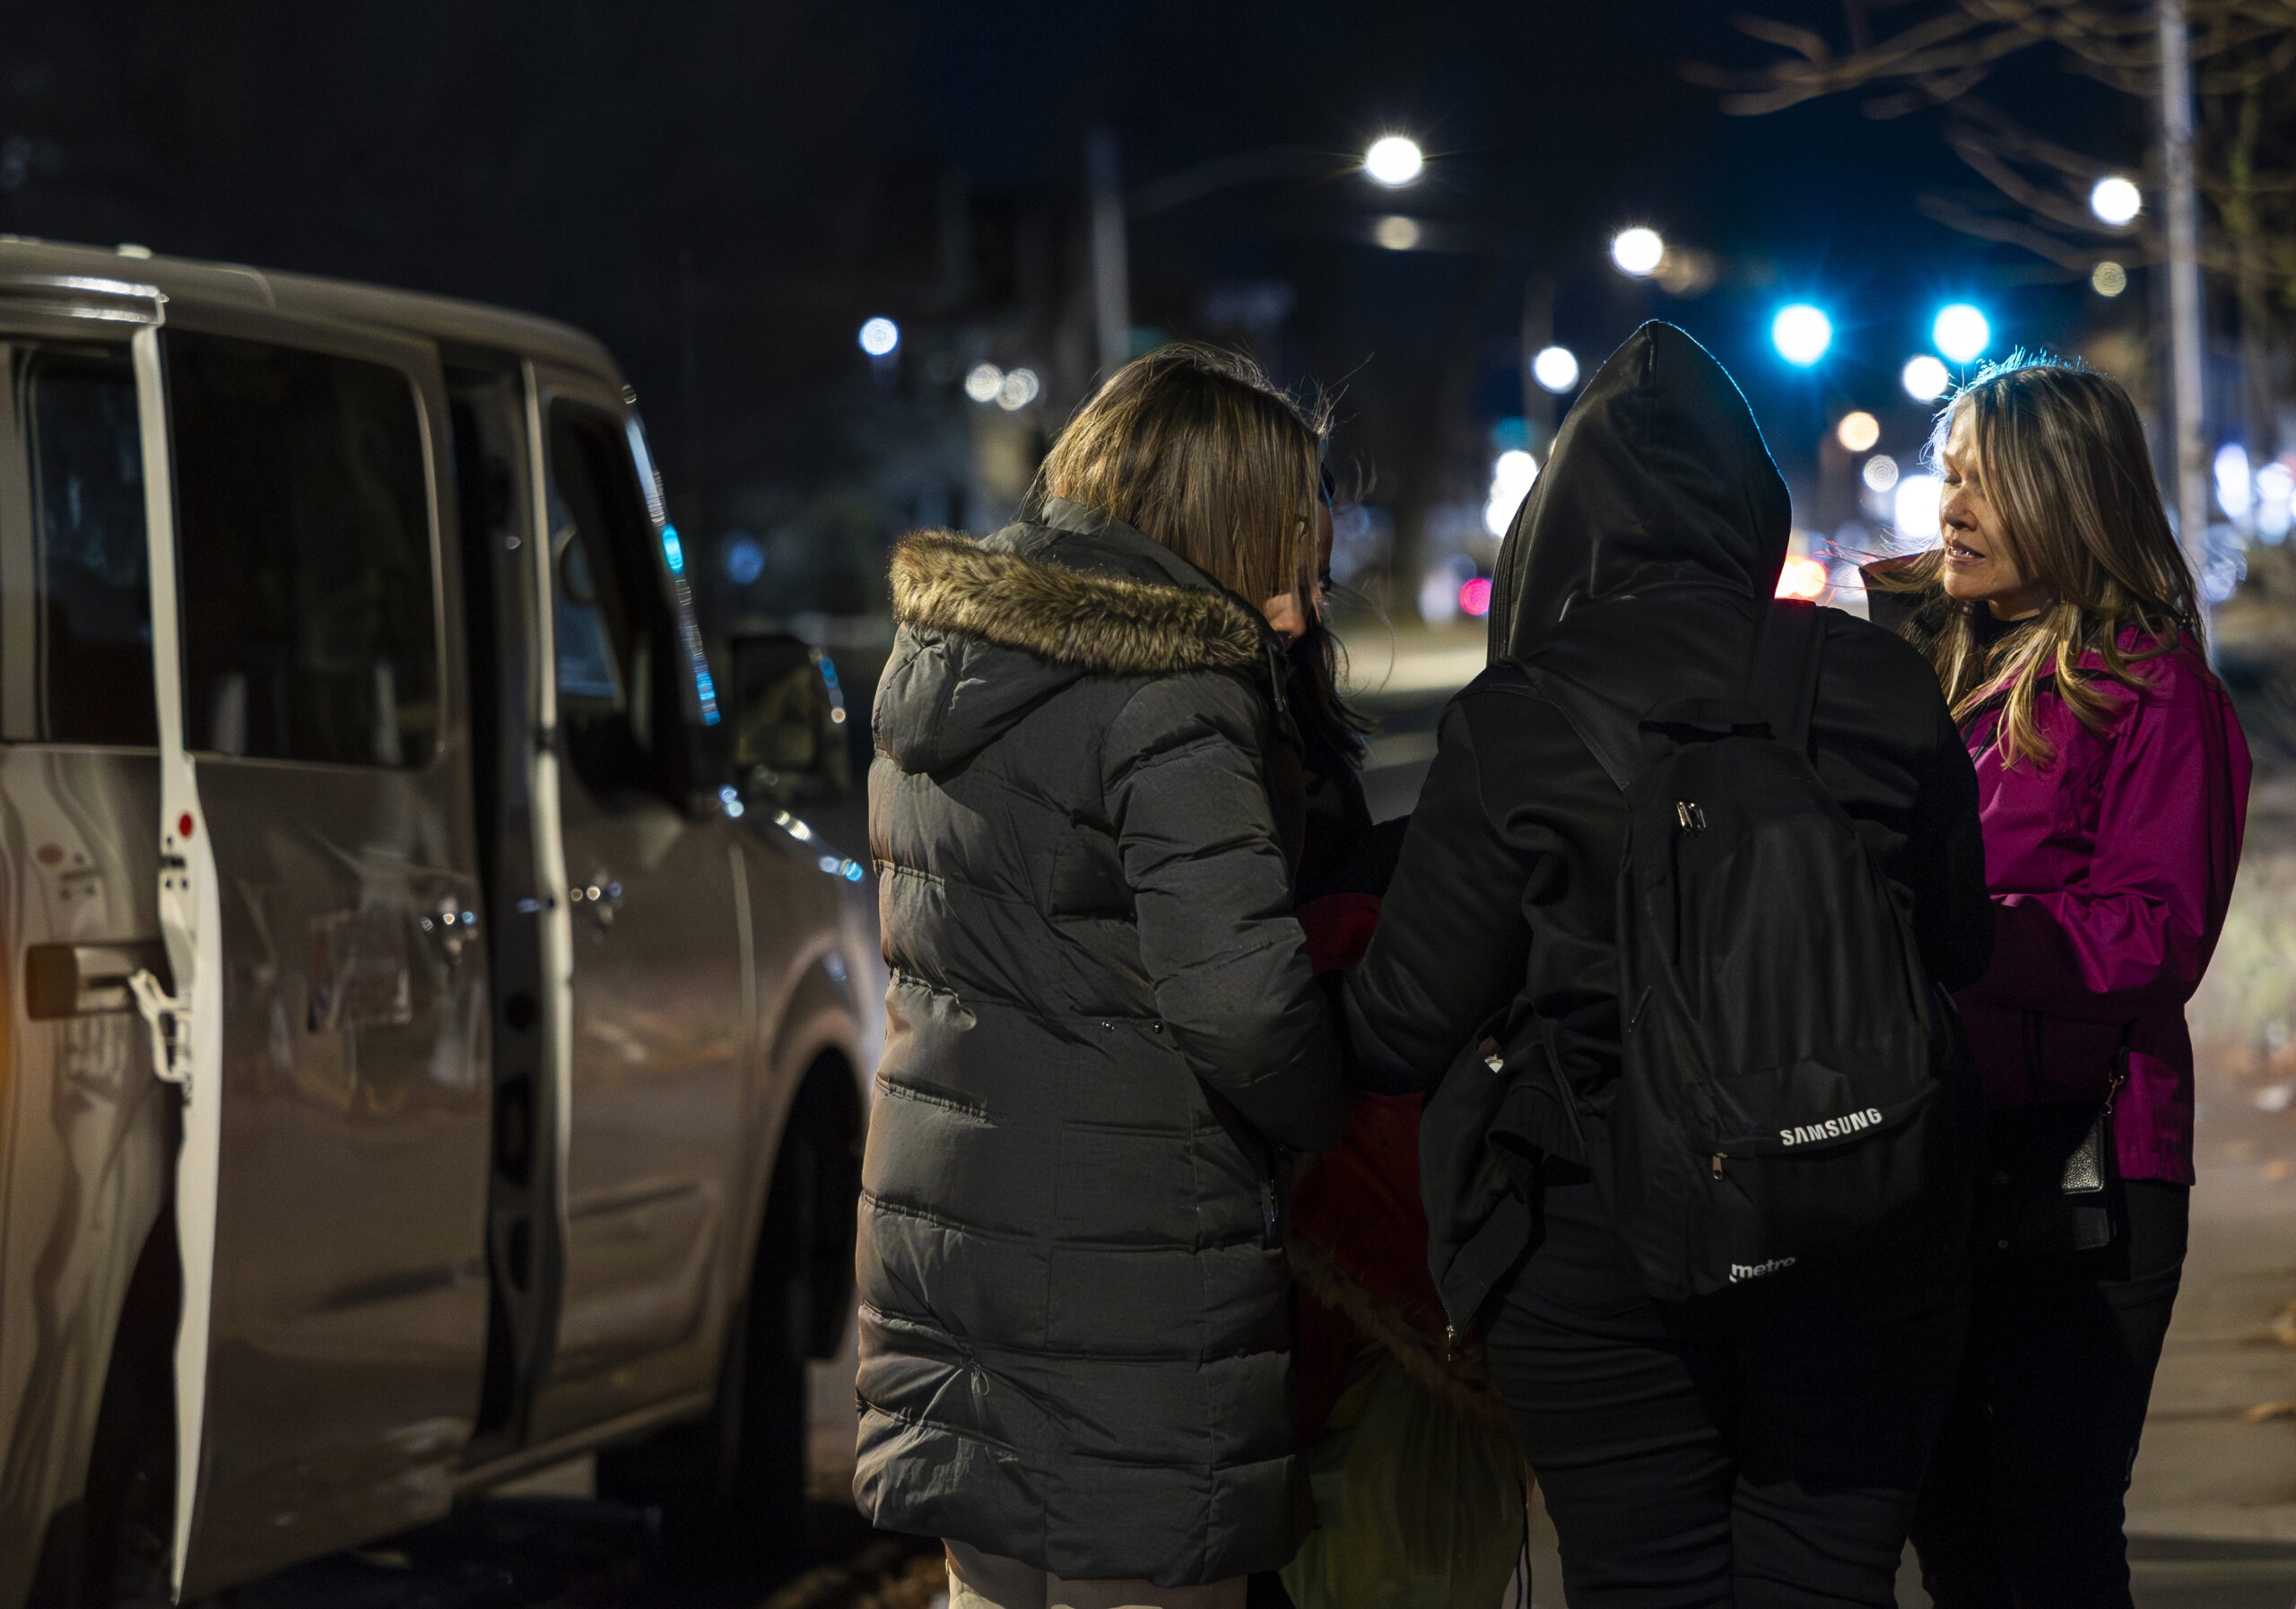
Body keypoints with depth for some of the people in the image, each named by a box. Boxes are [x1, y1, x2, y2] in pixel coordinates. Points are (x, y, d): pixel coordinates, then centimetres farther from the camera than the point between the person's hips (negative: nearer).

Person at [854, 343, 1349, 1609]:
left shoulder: (932, 655, 9)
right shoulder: (1170, 706, -17)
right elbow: (1236, 992, -23)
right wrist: (1338, 1112, -6)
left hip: (935, 1208, 8)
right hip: (1124, 1253, -8)